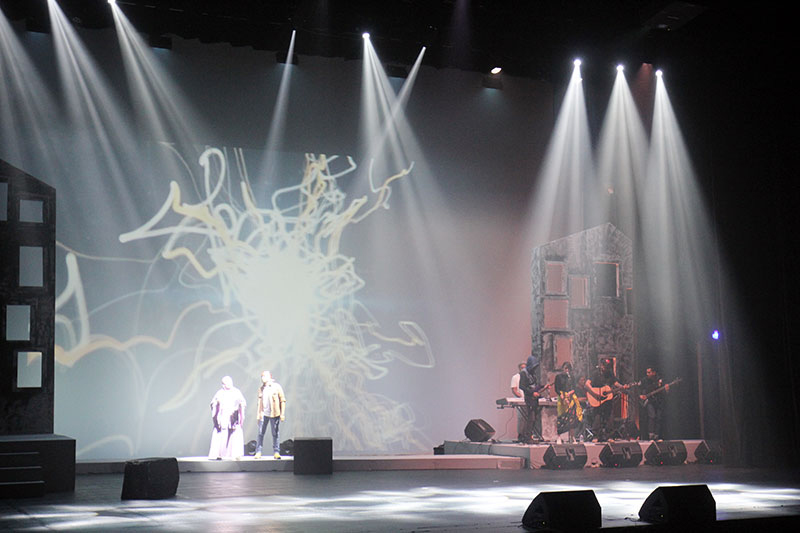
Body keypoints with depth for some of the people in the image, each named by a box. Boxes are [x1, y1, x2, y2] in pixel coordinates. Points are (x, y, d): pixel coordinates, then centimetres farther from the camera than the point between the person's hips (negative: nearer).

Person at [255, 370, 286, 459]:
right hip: (263, 414, 3)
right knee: (260, 433, -1)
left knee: (275, 433, 1)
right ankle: (258, 452, 4)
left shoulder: (276, 387, -1)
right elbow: (259, 403, 17)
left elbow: (282, 400, -1)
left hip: (274, 414, -3)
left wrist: (282, 414, -6)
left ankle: (276, 452, 8)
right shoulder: (261, 389, 12)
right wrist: (259, 415, 12)